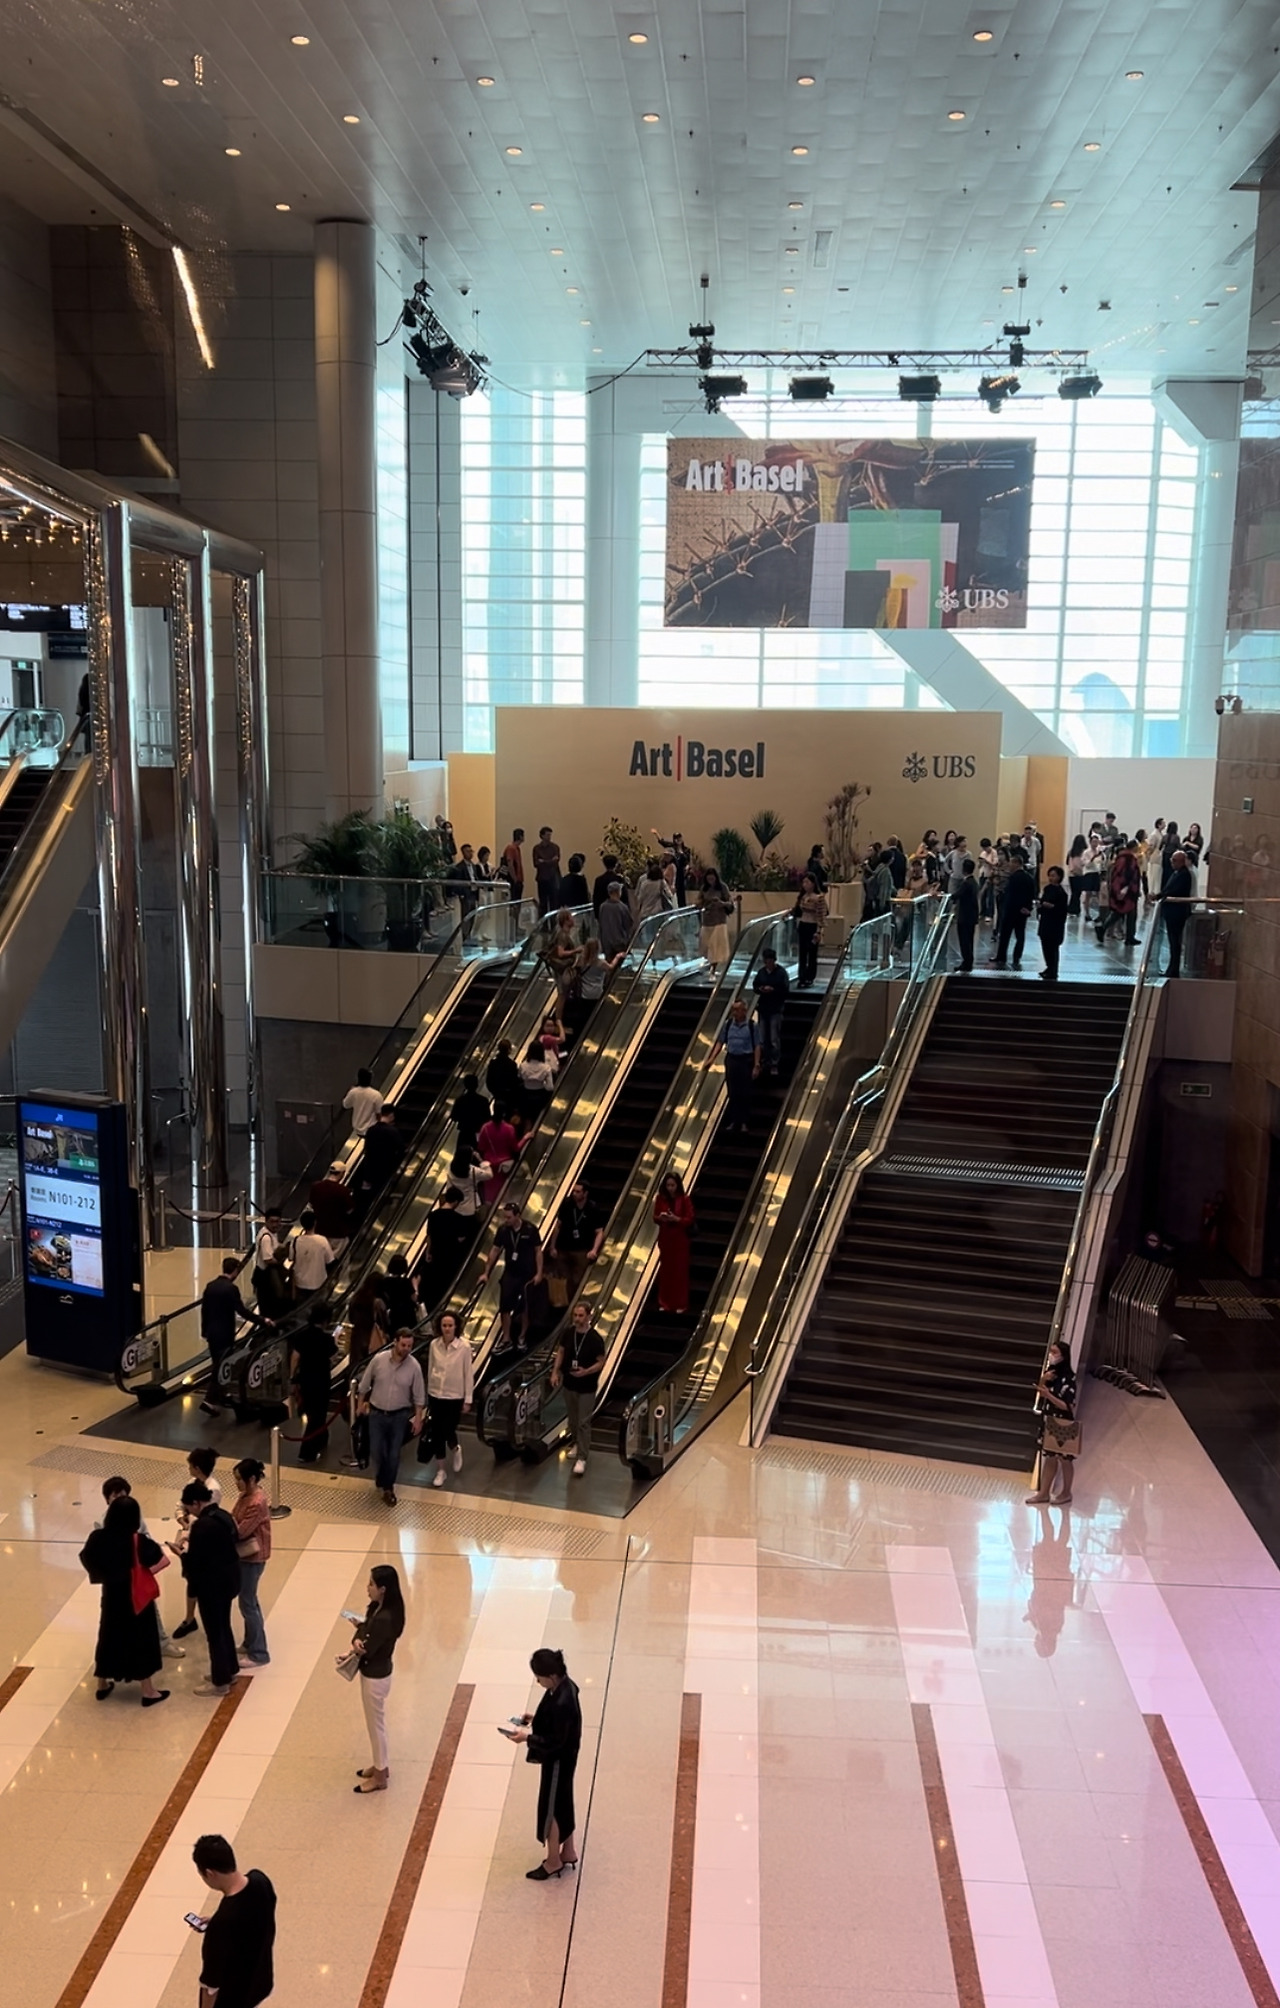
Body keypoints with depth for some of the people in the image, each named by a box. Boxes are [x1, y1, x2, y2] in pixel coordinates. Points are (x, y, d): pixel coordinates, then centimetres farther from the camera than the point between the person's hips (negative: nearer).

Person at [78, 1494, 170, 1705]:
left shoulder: (98, 1538, -12)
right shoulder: (138, 1541, -24)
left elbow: (86, 1560, 4)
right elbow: (164, 1561, -23)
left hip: (110, 1596, 4)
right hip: (137, 1598, -4)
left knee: (109, 1637, 22)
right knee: (141, 1640, 9)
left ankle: (102, 1685, 38)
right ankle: (148, 1691, 19)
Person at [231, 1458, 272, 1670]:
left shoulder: (257, 1503, -27)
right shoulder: (246, 1494, 2)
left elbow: (240, 1531, -26)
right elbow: (236, 1520, 9)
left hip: (252, 1557, -9)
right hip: (246, 1554, 10)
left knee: (247, 1603, 1)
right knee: (249, 1600, 21)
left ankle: (259, 1654, 11)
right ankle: (250, 1644, 36)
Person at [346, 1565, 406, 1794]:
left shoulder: (384, 1618, -33)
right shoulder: (378, 1608, -3)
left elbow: (367, 1649, -25)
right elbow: (363, 1631, 1)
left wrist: (357, 1644, -6)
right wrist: (357, 1639, -20)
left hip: (375, 1676, -9)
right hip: (374, 1672, 9)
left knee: (375, 1724, 9)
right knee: (376, 1722, 24)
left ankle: (380, 1777, 26)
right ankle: (381, 1765, 42)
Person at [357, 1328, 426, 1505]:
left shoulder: (414, 1366, -14)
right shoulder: (378, 1359, -14)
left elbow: (419, 1395, -5)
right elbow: (365, 1382, 1)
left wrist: (418, 1418, -4)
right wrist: (362, 1402, 9)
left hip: (399, 1416, -1)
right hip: (377, 1413, 1)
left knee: (394, 1454, 7)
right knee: (376, 1451, 8)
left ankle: (388, 1487, 26)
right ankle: (381, 1478, 38)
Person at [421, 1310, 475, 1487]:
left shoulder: (464, 1347, -16)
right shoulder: (434, 1345, -7)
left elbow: (468, 1374, -9)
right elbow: (430, 1370, 4)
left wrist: (468, 1400, -7)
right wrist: (428, 1394, 10)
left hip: (454, 1397, -3)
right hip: (435, 1395, 3)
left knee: (448, 1431, 4)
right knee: (436, 1433, 7)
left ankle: (455, 1450, 40)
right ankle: (440, 1471, 23)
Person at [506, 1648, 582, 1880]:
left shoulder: (561, 1703, -36)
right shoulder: (565, 1686, -7)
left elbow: (556, 1741, -28)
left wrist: (528, 1738, -22)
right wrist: (536, 1720, 2)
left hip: (558, 1760, -9)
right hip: (564, 1758, 9)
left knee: (550, 1808, 11)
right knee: (563, 1803, 24)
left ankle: (553, 1861, 30)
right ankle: (568, 1852, 41)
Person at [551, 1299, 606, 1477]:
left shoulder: (595, 1338, -19)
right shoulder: (569, 1333, -6)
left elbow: (601, 1362, -12)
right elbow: (561, 1351, 8)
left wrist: (586, 1372, -28)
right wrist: (555, 1372, 0)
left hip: (587, 1387, -5)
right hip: (569, 1384, 5)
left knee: (584, 1422, -2)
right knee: (572, 1419, 20)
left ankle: (582, 1458, 4)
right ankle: (577, 1444, 42)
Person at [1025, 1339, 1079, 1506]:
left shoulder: (1068, 1378, -18)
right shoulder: (1050, 1372, 4)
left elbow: (1067, 1406, -19)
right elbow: (1040, 1393, 8)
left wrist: (1048, 1394, -29)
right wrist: (1042, 1380, -10)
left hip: (1063, 1425, -7)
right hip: (1048, 1422, 7)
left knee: (1064, 1459, 8)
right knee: (1049, 1458, 12)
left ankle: (1066, 1493, 23)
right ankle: (1044, 1493, 18)